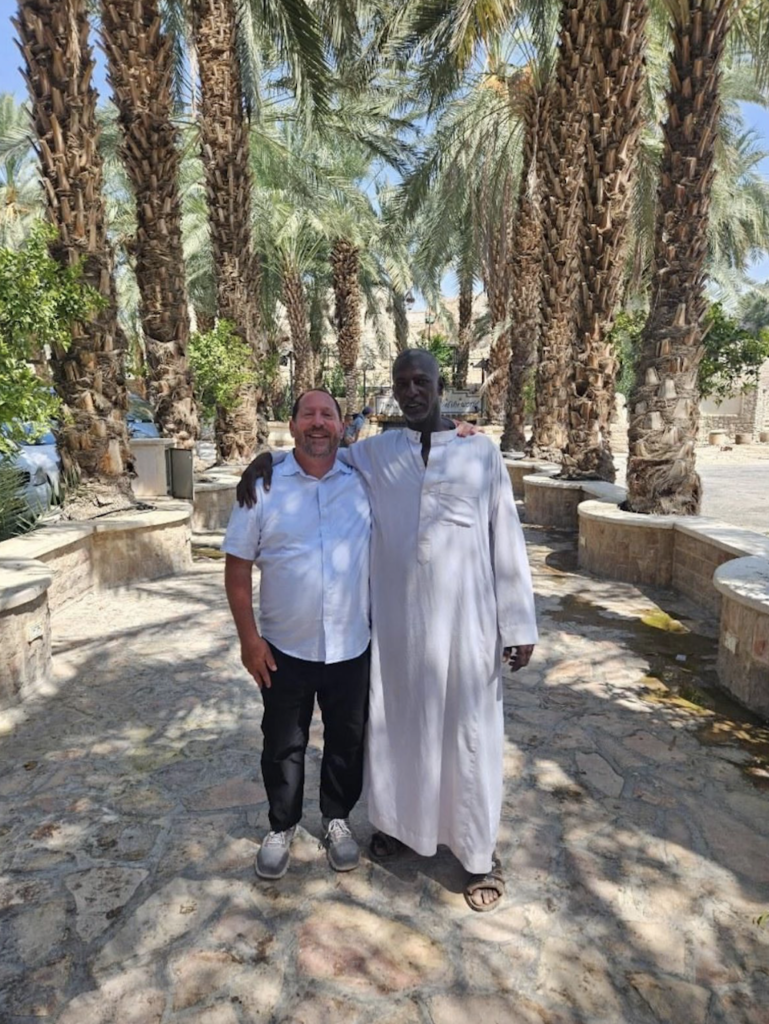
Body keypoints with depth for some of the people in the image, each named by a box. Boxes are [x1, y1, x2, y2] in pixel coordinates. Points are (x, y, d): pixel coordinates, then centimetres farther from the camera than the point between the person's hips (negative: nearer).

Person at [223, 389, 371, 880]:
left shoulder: (365, 483, -3)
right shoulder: (263, 486, -7)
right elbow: (238, 566, -4)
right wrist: (248, 636, -7)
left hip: (353, 647, 1)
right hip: (285, 649, -1)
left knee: (347, 739, 18)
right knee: (283, 744, 16)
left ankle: (338, 818, 43)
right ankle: (282, 826, 41)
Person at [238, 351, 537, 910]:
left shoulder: (481, 452, -1)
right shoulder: (375, 452, 4)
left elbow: (507, 540, -1)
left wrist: (519, 625, -3)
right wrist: (266, 459, -5)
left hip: (465, 621, -2)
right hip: (397, 619, 2)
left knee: (470, 732, 8)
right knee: (398, 722, 16)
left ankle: (479, 851, 28)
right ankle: (401, 821, 40)